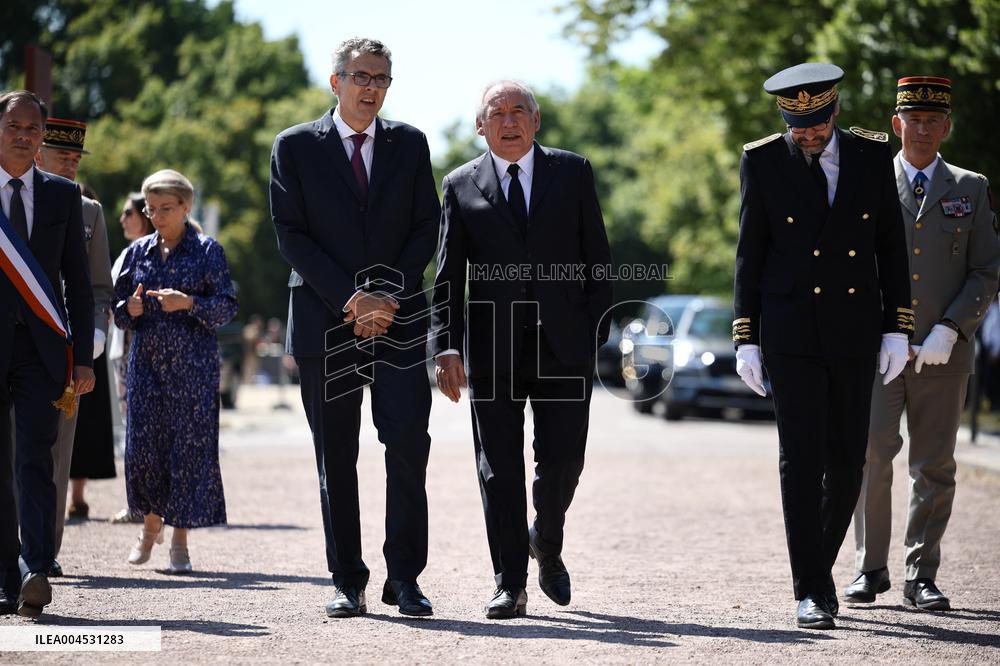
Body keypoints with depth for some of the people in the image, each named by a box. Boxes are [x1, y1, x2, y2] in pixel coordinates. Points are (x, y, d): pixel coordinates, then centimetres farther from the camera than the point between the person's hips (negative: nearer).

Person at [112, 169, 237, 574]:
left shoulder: (207, 251, 0)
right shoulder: (138, 252, 10)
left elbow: (227, 307, -3)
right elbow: (117, 308, 15)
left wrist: (188, 303, -18)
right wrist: (130, 309, -8)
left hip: (193, 364, -3)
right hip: (146, 362, 3)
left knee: (190, 446, -4)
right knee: (142, 445, -1)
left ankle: (180, 540, 4)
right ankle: (152, 520, 24)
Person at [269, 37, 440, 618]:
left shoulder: (410, 144, 10)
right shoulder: (295, 146, 4)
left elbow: (426, 226, 6)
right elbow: (291, 234, -3)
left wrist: (389, 295, -8)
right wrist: (349, 300, -12)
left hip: (398, 317, 1)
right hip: (325, 321, -1)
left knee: (409, 443, -10)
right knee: (335, 458, 3)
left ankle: (404, 577, -2)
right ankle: (349, 583, 11)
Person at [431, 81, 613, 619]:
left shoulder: (573, 172, 8)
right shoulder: (461, 186, 7)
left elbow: (596, 257, 7)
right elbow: (448, 277, 5)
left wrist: (597, 332, -1)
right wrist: (447, 347, -6)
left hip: (564, 346, 0)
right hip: (492, 351, 0)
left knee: (562, 461, -1)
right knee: (500, 469, 0)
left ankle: (546, 544, 29)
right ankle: (510, 585, 7)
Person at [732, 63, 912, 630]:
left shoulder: (873, 156, 2)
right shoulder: (763, 161, -2)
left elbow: (891, 245, 6)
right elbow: (750, 254, 1)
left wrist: (898, 328, 1)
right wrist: (746, 339, -3)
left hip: (856, 333, 2)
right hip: (791, 333, -2)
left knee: (848, 460, 6)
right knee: (801, 459, -8)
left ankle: (820, 561, 26)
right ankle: (814, 590, -5)